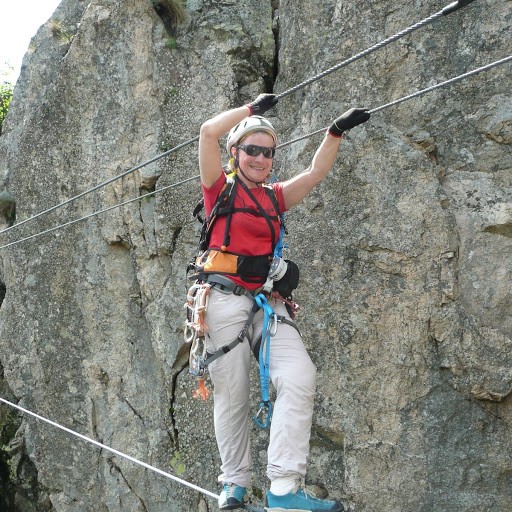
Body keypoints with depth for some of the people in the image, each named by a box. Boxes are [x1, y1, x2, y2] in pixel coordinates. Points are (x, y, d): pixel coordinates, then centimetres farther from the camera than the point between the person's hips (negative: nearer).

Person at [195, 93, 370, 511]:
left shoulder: (274, 197, 21)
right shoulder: (221, 187, 7)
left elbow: (315, 174, 28)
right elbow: (209, 131, -5)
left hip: (267, 300, 4)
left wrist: (337, 131, 21)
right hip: (225, 297, -4)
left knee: (299, 377, -17)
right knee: (233, 394, -3)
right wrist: (253, 109, 5)